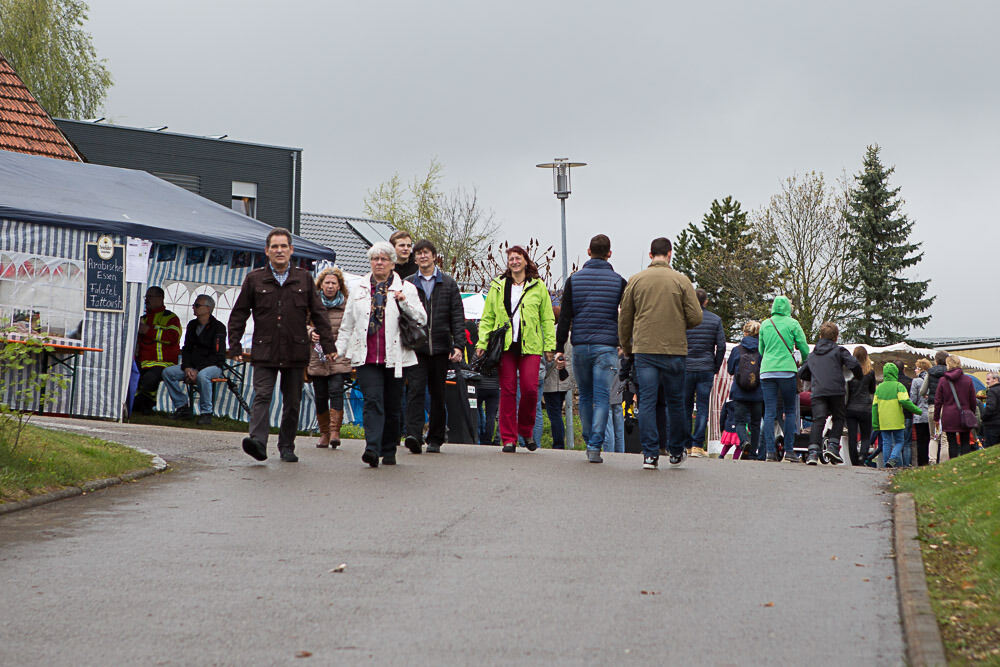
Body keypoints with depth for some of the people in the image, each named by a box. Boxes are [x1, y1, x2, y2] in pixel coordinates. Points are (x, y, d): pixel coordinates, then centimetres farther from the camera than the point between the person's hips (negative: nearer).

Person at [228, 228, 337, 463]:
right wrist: (235, 347, 4)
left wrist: (328, 345, 7)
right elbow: (238, 314, 10)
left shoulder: (304, 278, 10)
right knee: (262, 396, -15)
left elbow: (318, 314, 12)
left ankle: (286, 446, 15)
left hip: (296, 351, 2)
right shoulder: (254, 279, 6)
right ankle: (258, 441, -26)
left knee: (292, 402, 5)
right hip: (264, 352, -1)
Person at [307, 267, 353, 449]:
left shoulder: (347, 305, 7)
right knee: (320, 396, 4)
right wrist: (310, 333, -5)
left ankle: (335, 431, -13)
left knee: (336, 391, -16)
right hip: (317, 359, 2)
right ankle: (324, 434, 16)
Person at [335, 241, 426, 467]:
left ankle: (388, 452, 16)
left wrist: (405, 302, -11)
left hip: (395, 357, 0)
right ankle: (372, 448, -24)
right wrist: (339, 349, 14)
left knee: (392, 406, 4)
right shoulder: (359, 290, 16)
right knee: (373, 401, -14)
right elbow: (347, 324, 21)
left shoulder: (406, 288, 10)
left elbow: (422, 319, 4)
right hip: (367, 357, 1)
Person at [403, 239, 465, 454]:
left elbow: (457, 316, 4)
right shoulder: (408, 284, 9)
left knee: (438, 394, 7)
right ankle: (414, 435, -21)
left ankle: (435, 439, 15)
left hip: (441, 347, 1)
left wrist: (458, 345, -5)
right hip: (415, 347, -1)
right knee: (415, 390, -13)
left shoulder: (448, 283, 8)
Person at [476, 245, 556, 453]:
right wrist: (482, 343, 4)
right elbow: (487, 317, 13)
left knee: (530, 389, -10)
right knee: (507, 391, -2)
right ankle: (508, 439, 4)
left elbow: (547, 319, 10)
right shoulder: (498, 286, 12)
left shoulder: (538, 286, 10)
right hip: (505, 345, 1)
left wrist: (550, 346, 4)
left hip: (530, 346, -1)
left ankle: (526, 430, 14)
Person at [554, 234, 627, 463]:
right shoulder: (618, 282, 2)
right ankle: (595, 447, -12)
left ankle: (589, 442, 21)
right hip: (606, 347, -2)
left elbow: (565, 317, 3)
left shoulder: (574, 280, 5)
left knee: (585, 396, 16)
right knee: (602, 397, -3)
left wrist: (559, 348, 7)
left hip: (580, 346, 2)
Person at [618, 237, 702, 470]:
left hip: (644, 350, 1)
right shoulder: (681, 281, -1)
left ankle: (650, 454, -4)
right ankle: (676, 451, 21)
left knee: (647, 401, 1)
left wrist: (626, 348, 20)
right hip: (674, 350, -1)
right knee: (675, 402, 11)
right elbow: (695, 317, -4)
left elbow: (624, 319, 7)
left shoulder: (635, 280, 3)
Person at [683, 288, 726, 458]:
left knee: (685, 407, 8)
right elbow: (721, 346, 0)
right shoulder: (716, 320, 3)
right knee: (703, 408, 2)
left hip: (686, 369, 0)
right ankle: (697, 445, -5)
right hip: (706, 370, 0)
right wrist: (716, 367, 9)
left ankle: (686, 445, 6)